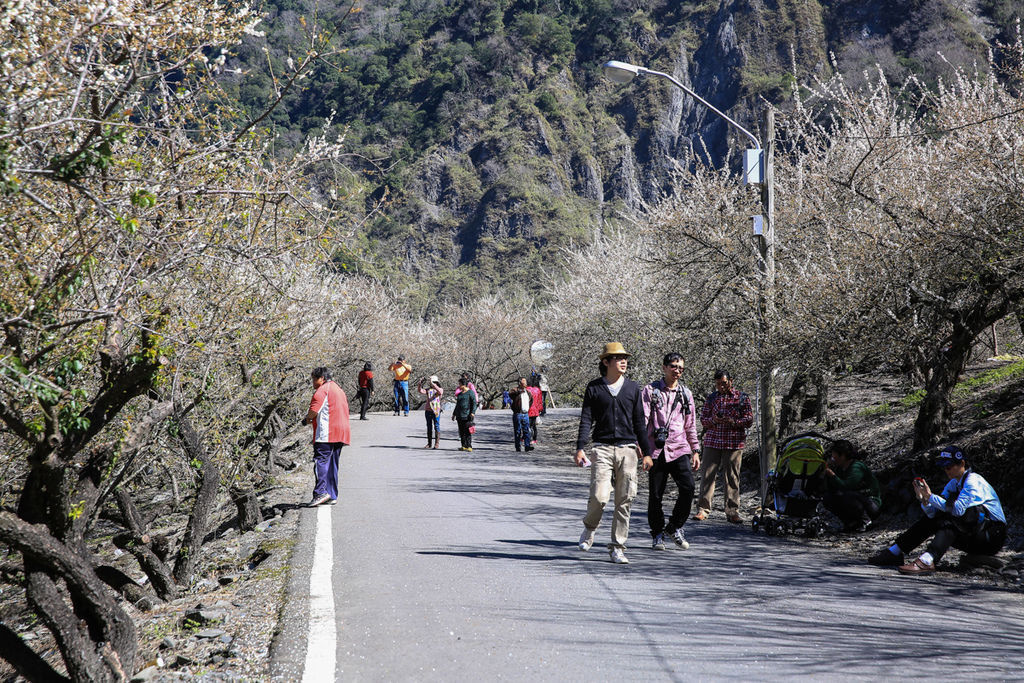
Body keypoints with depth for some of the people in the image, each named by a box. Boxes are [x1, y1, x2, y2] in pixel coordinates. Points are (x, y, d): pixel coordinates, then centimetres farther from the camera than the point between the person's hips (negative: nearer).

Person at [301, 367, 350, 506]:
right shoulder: (339, 390, 25)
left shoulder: (323, 389, -5)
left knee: (320, 461, -13)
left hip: (326, 433, -9)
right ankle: (332, 496, 9)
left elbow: (314, 410, -15)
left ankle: (321, 492, -23)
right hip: (340, 434, 9)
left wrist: (307, 419, 6)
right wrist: (313, 419, 21)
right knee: (332, 465, 10)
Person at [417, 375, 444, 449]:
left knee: (436, 427, -2)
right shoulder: (428, 390, 10)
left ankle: (437, 443, 1)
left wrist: (433, 384, -28)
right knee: (429, 427, 8)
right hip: (428, 410, 4)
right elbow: (421, 391, -4)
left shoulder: (440, 389, 0)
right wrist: (420, 383, -17)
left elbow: (440, 392, -23)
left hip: (436, 411, -4)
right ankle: (429, 443, 12)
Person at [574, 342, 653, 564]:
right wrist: (580, 448, -8)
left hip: (627, 449, 2)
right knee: (599, 497, -13)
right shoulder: (594, 388, 5)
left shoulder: (632, 388, 11)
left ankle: (617, 548, 8)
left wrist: (646, 452, 11)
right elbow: (586, 420, 3)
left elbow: (639, 423, 14)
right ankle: (590, 528, 19)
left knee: (625, 500, 0)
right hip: (602, 448, -2)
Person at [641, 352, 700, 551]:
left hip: (679, 450, 3)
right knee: (656, 495, 1)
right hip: (657, 450, -2)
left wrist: (696, 451, 18)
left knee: (688, 488, -13)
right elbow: (642, 418, -4)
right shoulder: (650, 390, 4)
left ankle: (674, 527, 6)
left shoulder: (685, 394, 16)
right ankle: (657, 535, 17)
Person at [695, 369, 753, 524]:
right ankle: (703, 509, 3)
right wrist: (713, 420, -10)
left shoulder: (742, 397, 6)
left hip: (734, 443, -2)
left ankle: (732, 511, 5)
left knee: (732, 477, 0)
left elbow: (749, 419, 1)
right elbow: (703, 419, 12)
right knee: (707, 474, -3)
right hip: (712, 442, 2)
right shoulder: (712, 398, 12)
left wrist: (733, 422, -16)